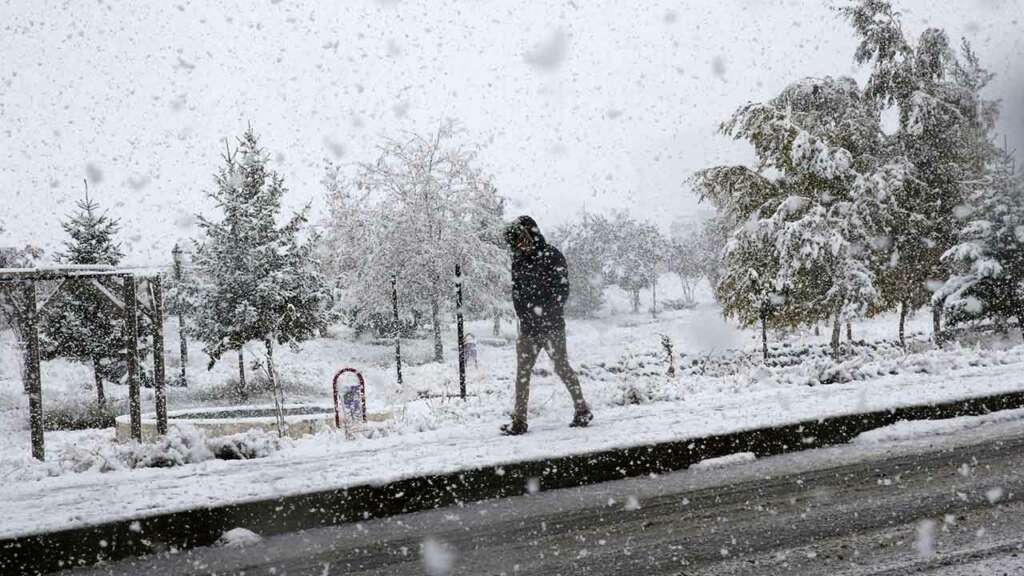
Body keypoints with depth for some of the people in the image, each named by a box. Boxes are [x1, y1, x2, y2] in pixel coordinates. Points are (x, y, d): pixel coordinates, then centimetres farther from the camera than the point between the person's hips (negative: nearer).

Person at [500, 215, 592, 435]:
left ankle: (582, 410, 15)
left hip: (551, 325, -5)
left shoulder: (551, 256, -6)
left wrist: (546, 314, -16)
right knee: (522, 372, 2)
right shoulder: (519, 260, 10)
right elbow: (517, 293, 13)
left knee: (562, 367, 1)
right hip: (529, 327, 5)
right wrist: (524, 317, -1)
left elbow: (563, 289, -9)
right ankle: (519, 421, 5)